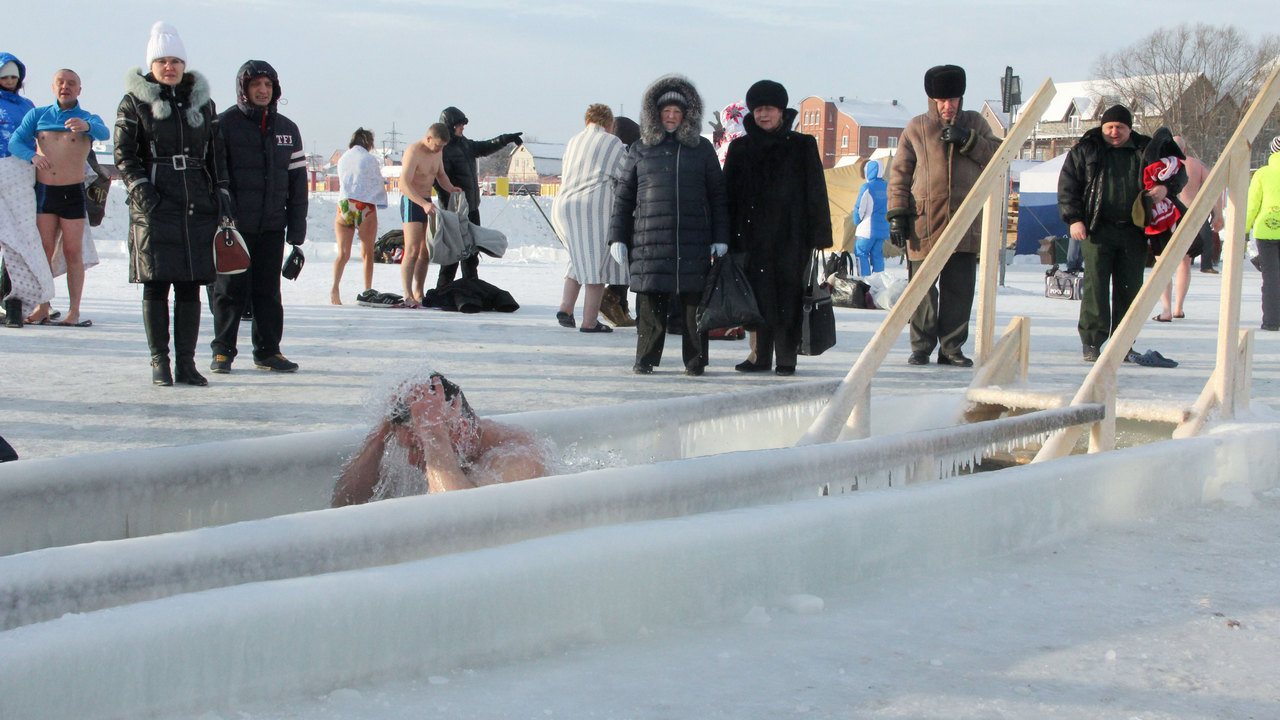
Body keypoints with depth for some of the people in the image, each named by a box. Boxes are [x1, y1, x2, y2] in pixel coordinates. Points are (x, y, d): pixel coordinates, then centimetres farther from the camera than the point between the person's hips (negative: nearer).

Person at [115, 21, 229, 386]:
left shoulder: (202, 101, 15)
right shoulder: (135, 102, 5)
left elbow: (215, 153, 18)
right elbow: (124, 154, 2)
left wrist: (221, 192, 7)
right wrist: (139, 186, -12)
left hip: (198, 205, 3)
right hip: (154, 205, -3)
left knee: (190, 285, 1)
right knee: (156, 284, -3)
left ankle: (186, 362, 6)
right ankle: (159, 362, 5)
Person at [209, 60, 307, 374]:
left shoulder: (286, 129, 12)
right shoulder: (225, 125, -2)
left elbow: (297, 180, 14)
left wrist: (297, 229, 9)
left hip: (272, 227, 4)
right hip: (234, 226, -4)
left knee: (269, 291, 7)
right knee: (229, 289, 0)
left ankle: (268, 351, 16)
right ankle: (223, 351, 11)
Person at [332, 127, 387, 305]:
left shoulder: (342, 159, 12)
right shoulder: (370, 160, -4)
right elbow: (378, 184, 2)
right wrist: (381, 203, 18)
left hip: (343, 205, 4)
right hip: (365, 206, -4)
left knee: (343, 253, 1)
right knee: (367, 252, 9)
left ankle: (335, 287, -19)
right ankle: (368, 290, 11)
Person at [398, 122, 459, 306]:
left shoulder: (437, 151, 6)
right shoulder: (413, 152, -19)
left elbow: (441, 175, 20)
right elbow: (404, 185, -27)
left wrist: (451, 189, -2)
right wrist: (424, 204, -37)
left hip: (426, 203, 8)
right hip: (411, 202, -8)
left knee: (426, 252, 7)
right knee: (412, 251, -14)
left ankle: (419, 294, 12)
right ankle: (408, 296, -16)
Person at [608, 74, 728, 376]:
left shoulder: (702, 149, 12)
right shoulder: (641, 150, 12)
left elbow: (718, 196, 11)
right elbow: (624, 196, 14)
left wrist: (720, 238, 4)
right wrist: (618, 237, 8)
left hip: (693, 240, 0)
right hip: (649, 239, 0)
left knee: (693, 300, -1)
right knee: (650, 303, -1)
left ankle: (695, 361, 8)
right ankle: (645, 360, 8)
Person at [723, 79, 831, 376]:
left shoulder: (802, 146, 6)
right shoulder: (740, 149, 11)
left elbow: (816, 192, 4)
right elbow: (729, 195, 10)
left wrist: (819, 235, -3)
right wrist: (728, 238, 3)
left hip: (792, 235, -2)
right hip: (753, 237, 2)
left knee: (789, 295, -3)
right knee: (758, 296, 2)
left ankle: (786, 358, 4)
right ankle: (760, 356, 11)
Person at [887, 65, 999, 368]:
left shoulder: (974, 124, 12)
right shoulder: (916, 128, 8)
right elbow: (899, 172, 8)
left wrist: (967, 140, -11)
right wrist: (897, 213, 0)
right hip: (924, 223, -1)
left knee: (960, 289, 2)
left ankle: (951, 347, 11)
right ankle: (921, 347, 10)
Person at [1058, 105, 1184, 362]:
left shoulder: (1146, 150, 10)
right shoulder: (1085, 150, 6)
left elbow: (1178, 174, 17)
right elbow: (1067, 185, 5)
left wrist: (1166, 187, -6)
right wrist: (1073, 218, -6)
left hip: (1134, 232, 2)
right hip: (1097, 229, -2)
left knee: (1129, 287, 4)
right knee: (1095, 283, -10)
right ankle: (1091, 341, -5)